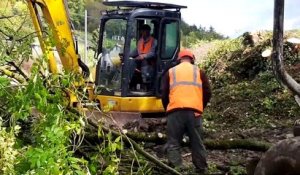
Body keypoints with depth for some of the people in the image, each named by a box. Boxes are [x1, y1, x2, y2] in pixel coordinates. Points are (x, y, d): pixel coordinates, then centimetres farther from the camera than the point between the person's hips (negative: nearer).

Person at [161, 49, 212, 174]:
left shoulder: (170, 72, 17)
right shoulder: (199, 71, 17)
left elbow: (164, 94, 14)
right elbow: (208, 93, 12)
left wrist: (167, 109, 27)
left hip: (175, 111, -1)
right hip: (194, 111, 1)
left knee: (173, 143, 1)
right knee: (197, 142, 9)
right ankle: (201, 169, 15)